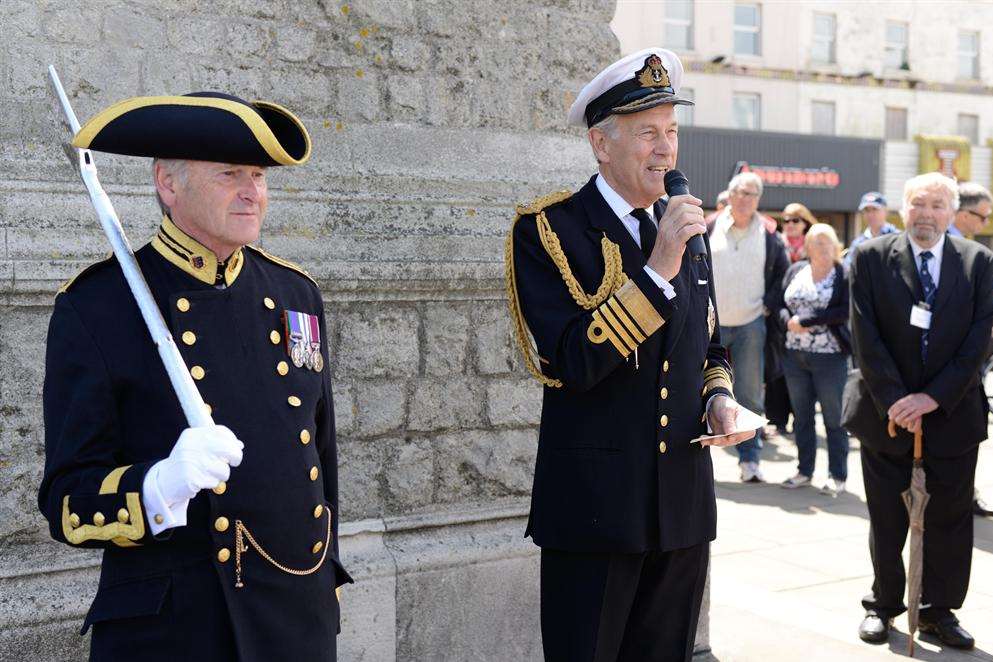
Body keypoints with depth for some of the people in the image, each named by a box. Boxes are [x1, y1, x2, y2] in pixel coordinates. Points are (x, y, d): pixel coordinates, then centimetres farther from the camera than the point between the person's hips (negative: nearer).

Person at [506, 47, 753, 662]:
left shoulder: (687, 227, 10)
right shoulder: (547, 230, -9)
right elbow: (570, 364, -21)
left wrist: (719, 396, 0)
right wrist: (658, 268, -22)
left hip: (685, 507, 6)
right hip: (593, 508, -5)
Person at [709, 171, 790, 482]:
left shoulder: (768, 235, 3)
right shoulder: (709, 229, 1)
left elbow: (783, 270, 12)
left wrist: (769, 303, 2)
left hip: (751, 325, 0)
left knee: (750, 395, 2)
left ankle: (749, 458, 9)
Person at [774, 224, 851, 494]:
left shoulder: (844, 275, -5)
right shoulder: (795, 271, 10)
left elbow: (845, 311, -15)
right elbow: (781, 305, 10)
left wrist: (805, 321, -16)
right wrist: (788, 321, -12)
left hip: (829, 355, -5)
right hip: (794, 353, 5)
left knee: (834, 417, 2)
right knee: (801, 416, 12)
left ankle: (837, 476, 11)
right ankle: (804, 471, 23)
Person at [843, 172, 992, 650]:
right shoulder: (871, 258, -1)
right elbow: (866, 336, -7)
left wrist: (933, 397, -14)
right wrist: (893, 400, -14)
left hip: (952, 413, 1)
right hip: (885, 412, -1)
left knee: (950, 520, 9)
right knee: (886, 519, 9)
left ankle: (939, 610, 24)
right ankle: (883, 606, 25)